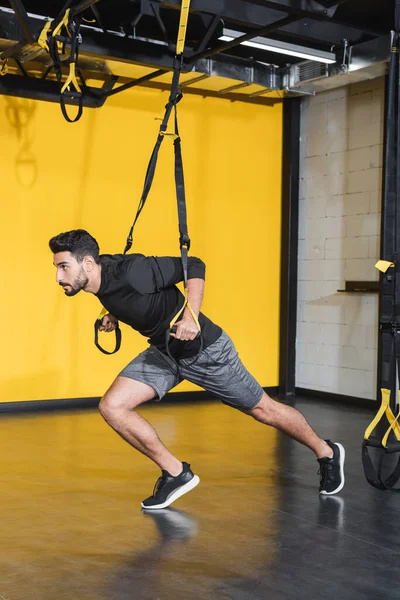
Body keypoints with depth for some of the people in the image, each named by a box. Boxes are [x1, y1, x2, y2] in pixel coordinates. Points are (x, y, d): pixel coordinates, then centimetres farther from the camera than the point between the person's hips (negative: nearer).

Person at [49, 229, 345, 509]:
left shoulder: (130, 271, -32)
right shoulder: (100, 279, -9)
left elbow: (194, 266, -25)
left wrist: (191, 317, -35)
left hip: (204, 349, -7)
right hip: (163, 352, 7)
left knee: (262, 409, 9)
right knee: (112, 406, -9)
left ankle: (327, 453, 35)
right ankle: (177, 474, 7)